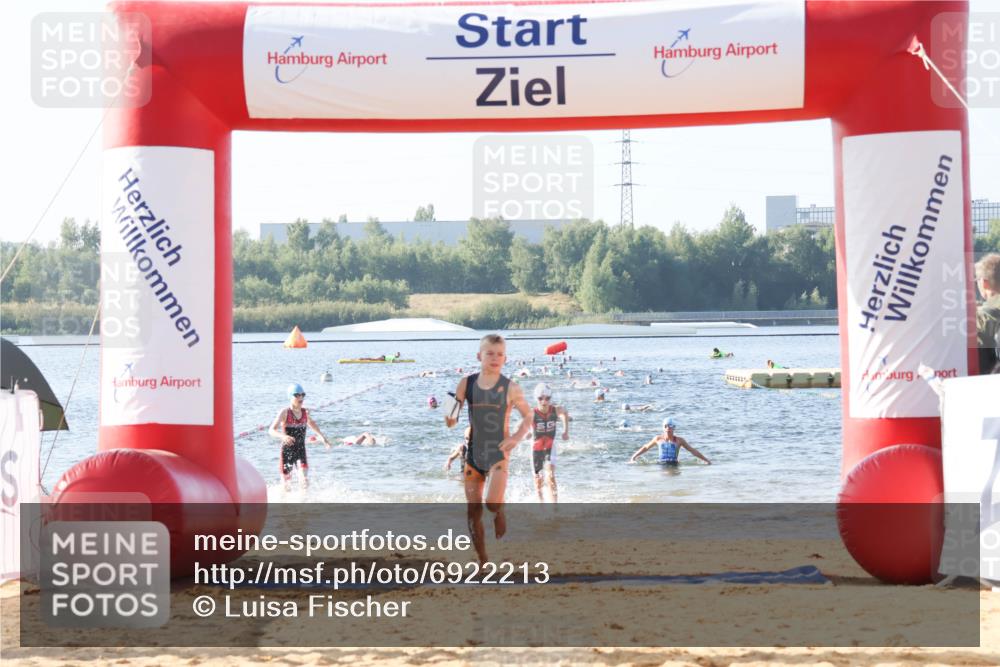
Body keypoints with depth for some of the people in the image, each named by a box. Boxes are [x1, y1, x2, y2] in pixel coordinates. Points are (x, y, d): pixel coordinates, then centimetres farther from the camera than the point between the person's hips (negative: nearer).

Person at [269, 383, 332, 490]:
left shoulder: (305, 412, 1)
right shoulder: (285, 412, -13)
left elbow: (311, 423, 26)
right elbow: (271, 430, -21)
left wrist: (323, 437, 26)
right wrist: (282, 436, -41)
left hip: (301, 450, 3)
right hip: (287, 450, -3)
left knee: (305, 479, -18)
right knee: (287, 485, 7)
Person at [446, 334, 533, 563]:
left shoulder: (510, 388, -6)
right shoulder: (466, 383, -1)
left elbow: (528, 416, 8)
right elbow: (453, 419, 6)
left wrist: (517, 437, -7)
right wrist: (449, 418, -17)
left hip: (498, 453, -3)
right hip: (473, 453, 3)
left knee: (492, 502, -23)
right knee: (473, 511, 3)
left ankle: (499, 513, 15)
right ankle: (483, 561, 17)